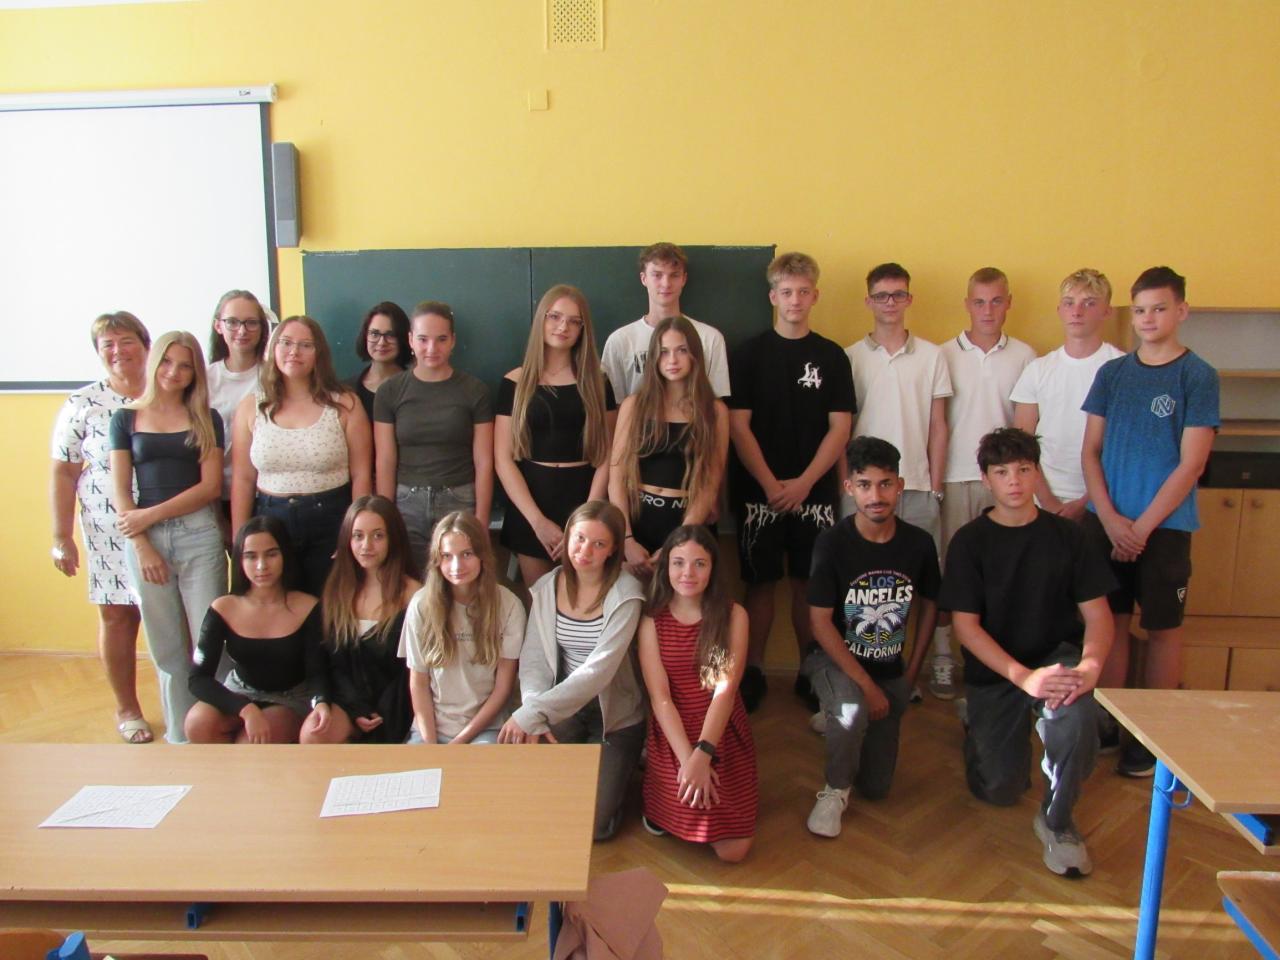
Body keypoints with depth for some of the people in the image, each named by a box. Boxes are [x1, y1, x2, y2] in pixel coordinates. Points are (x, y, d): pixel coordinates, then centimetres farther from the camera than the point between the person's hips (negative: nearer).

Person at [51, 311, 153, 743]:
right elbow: (63, 473, 2)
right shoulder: (83, 404, 0)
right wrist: (61, 537, -2)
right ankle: (126, 708, 25)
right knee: (118, 616, 9)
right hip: (111, 530, -1)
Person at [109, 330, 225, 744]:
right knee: (165, 645, 7)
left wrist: (151, 514, -9)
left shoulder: (206, 420, 6)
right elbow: (120, 491, 4)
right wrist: (142, 546, -6)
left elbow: (211, 486, -2)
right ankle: (180, 736, 19)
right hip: (143, 539, 1)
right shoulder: (126, 418, 9)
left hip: (198, 534, -1)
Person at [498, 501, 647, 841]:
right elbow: (533, 660, -8)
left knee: (594, 824, -5)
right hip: (564, 708, 4)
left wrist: (532, 713, -31)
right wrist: (533, 718, -26)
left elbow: (599, 670, -26)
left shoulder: (625, 593, -20)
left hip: (614, 715, -3)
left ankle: (616, 770, 27)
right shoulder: (547, 587, -5)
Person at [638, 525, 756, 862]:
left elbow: (726, 690, -13)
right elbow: (660, 698, -10)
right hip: (672, 739, 0)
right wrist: (687, 758, -20)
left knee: (732, 851, -6)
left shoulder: (733, 616, -5)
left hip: (724, 739, 0)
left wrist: (703, 753, -24)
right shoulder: (651, 622, -4)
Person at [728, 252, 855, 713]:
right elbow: (738, 425, -3)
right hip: (759, 491, -1)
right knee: (760, 583, 4)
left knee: (809, 584, 6)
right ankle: (753, 672, 16)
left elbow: (840, 427, 1)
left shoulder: (832, 356, 6)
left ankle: (811, 674, 19)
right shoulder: (749, 353, 2)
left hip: (815, 490, 1)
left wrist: (804, 483, -10)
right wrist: (771, 485, -12)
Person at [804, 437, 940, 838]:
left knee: (877, 787, 7)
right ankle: (835, 791, -7)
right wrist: (865, 685, -20)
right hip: (833, 658, -4)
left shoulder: (919, 543, -10)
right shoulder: (833, 542, -20)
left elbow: (929, 604, 7)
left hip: (889, 669, 4)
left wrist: (912, 673, 4)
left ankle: (838, 716, 36)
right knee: (852, 712, -38)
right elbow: (820, 622, -18)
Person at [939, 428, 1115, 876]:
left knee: (1077, 714, -35)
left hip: (1058, 655, 1)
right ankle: (980, 731, 30)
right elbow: (966, 626, -11)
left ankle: (1057, 822, -9)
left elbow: (1097, 613, -4)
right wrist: (1024, 677, -24)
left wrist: (1090, 665, -25)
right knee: (999, 791, -6)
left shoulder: (1067, 535, -1)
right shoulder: (969, 542, -6)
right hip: (993, 671, 0)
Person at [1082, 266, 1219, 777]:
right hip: (1105, 521, 3)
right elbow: (1090, 451, 5)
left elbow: (1190, 464, -9)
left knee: (1163, 628, 6)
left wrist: (1141, 527, -11)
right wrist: (1109, 517, -7)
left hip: (1164, 526, -3)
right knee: (1112, 621, 9)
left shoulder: (1198, 376, -5)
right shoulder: (1112, 373, 7)